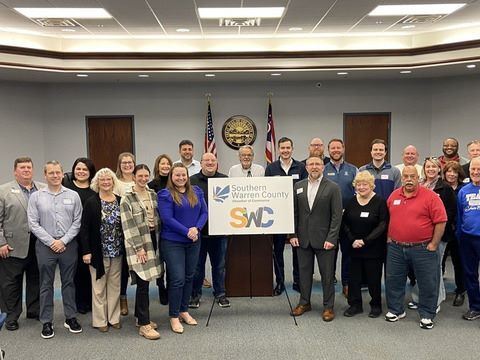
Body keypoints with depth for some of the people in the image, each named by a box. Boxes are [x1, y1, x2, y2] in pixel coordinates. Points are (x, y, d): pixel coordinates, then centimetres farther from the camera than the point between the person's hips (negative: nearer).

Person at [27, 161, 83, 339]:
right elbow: (33, 223, -3)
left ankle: (71, 318, 23)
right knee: (46, 285, 8)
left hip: (68, 245, 1)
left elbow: (77, 222, -1)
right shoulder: (36, 196, -1)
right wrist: (51, 242, -9)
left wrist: (63, 241, -8)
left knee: (69, 282, 11)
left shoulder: (73, 195, 1)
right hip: (45, 245, -1)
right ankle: (47, 322, 18)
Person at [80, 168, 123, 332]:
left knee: (115, 285, 11)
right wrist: (86, 251, -14)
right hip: (99, 251, -4)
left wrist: (126, 248, 4)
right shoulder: (91, 203, -6)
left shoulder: (120, 201, 4)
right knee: (99, 286, 5)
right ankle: (100, 320, 16)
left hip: (117, 251, 4)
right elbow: (84, 229, -8)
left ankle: (114, 317, 22)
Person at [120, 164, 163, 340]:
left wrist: (158, 242, 9)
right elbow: (128, 226, -10)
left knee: (144, 282, 11)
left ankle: (140, 317, 24)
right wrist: (139, 247, -14)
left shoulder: (153, 194, 12)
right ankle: (144, 325, -2)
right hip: (138, 243, -5)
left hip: (153, 240, 5)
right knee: (143, 282, -8)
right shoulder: (127, 199, -6)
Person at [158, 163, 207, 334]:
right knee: (177, 279, -6)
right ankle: (174, 317, 8)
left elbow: (204, 212, 4)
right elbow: (167, 219, -14)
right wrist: (187, 232, -19)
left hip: (194, 242, 5)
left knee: (189, 277, 12)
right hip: (172, 242, -5)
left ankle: (184, 311, 27)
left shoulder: (196, 192, 8)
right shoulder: (165, 195, -7)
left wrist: (196, 228, -14)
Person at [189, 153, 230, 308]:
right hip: (198, 230, -1)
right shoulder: (192, 181, -1)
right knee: (197, 264, 10)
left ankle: (220, 294, 26)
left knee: (219, 264, 12)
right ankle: (195, 294, 23)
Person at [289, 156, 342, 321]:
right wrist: (293, 235, 0)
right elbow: (294, 212, 8)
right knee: (304, 271, 13)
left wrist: (331, 239, -13)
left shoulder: (333, 187, -4)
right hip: (303, 238, 3)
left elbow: (337, 215, -7)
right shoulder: (298, 186, 6)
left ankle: (328, 306, 19)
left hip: (324, 239, -3)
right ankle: (304, 302, 28)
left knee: (327, 274, 5)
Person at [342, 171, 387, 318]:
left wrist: (365, 241, -17)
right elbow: (345, 223, 6)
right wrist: (352, 240, -8)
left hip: (374, 249, -3)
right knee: (354, 277, 6)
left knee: (373, 278, 5)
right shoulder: (351, 202, 7)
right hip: (354, 248, 4)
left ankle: (376, 305, 22)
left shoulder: (380, 202, -6)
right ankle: (355, 304, 20)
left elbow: (382, 226, -11)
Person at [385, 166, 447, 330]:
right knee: (393, 280, 12)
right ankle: (395, 310, 29)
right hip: (395, 248, 4)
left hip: (422, 249, -4)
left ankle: (427, 315, 21)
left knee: (428, 284, 5)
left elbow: (441, 221, -10)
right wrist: (389, 238, 9)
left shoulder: (430, 197, -9)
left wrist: (433, 245, -11)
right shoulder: (393, 196, 7)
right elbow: (388, 219, 17)